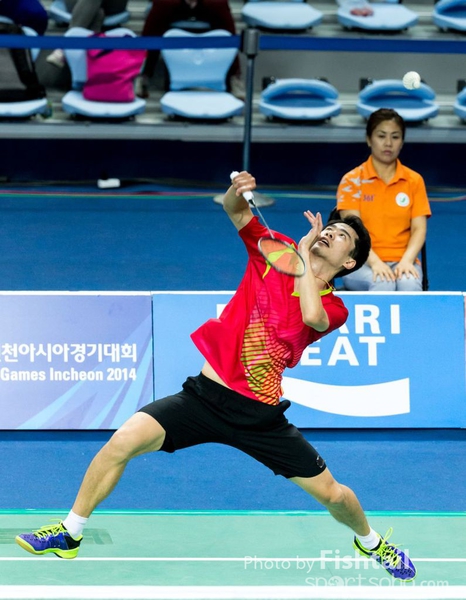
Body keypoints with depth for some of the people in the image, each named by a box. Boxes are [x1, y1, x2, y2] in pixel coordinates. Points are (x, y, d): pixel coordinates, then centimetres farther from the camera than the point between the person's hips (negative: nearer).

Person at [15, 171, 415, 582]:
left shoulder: (333, 309, -3)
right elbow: (235, 209, -2)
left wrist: (304, 251, -16)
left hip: (259, 414, -1)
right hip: (206, 394, 1)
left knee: (332, 494, 1)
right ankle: (70, 534, -1)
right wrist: (238, 190, -25)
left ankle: (369, 540, 38)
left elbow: (312, 315, -27)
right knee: (125, 439, -18)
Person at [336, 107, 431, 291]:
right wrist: (375, 262, -22)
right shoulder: (352, 180, 5)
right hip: (362, 263, -2)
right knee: (382, 284, -37)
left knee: (410, 284, -35)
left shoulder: (414, 181, 11)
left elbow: (419, 229, 4)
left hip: (402, 260, 2)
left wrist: (407, 260, -16)